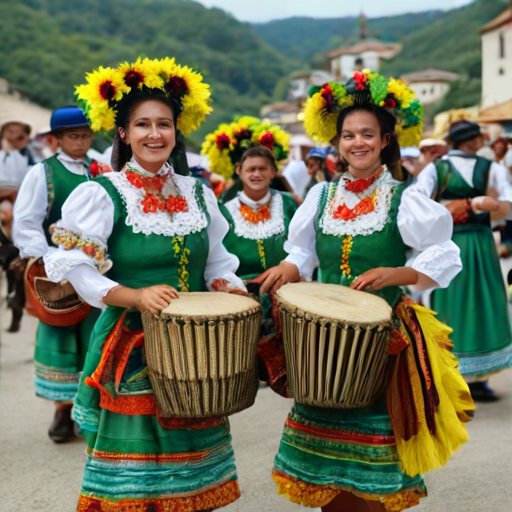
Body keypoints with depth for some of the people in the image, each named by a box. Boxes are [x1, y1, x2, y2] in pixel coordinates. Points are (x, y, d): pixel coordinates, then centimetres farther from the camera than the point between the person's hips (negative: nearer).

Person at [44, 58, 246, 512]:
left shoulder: (197, 194, 10)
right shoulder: (102, 194, -5)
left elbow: (216, 262, 17)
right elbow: (80, 269, -10)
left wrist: (227, 288, -3)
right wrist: (136, 297, -23)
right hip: (131, 351, -4)